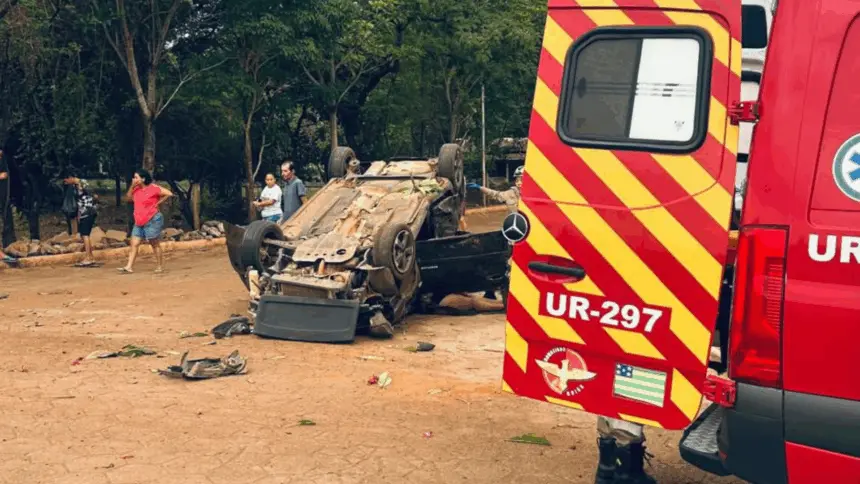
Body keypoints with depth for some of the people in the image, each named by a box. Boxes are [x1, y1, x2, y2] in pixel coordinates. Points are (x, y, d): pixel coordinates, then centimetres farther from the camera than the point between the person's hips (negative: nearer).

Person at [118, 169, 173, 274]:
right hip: (139, 222, 7)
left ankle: (160, 266, 13)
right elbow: (129, 197, 12)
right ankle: (129, 267, -3)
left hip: (152, 220, -7)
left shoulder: (153, 188, -12)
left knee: (154, 244, 2)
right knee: (134, 244, 0)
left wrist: (158, 203, -11)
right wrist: (132, 186, 1)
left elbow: (169, 194, -16)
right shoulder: (136, 189, 10)